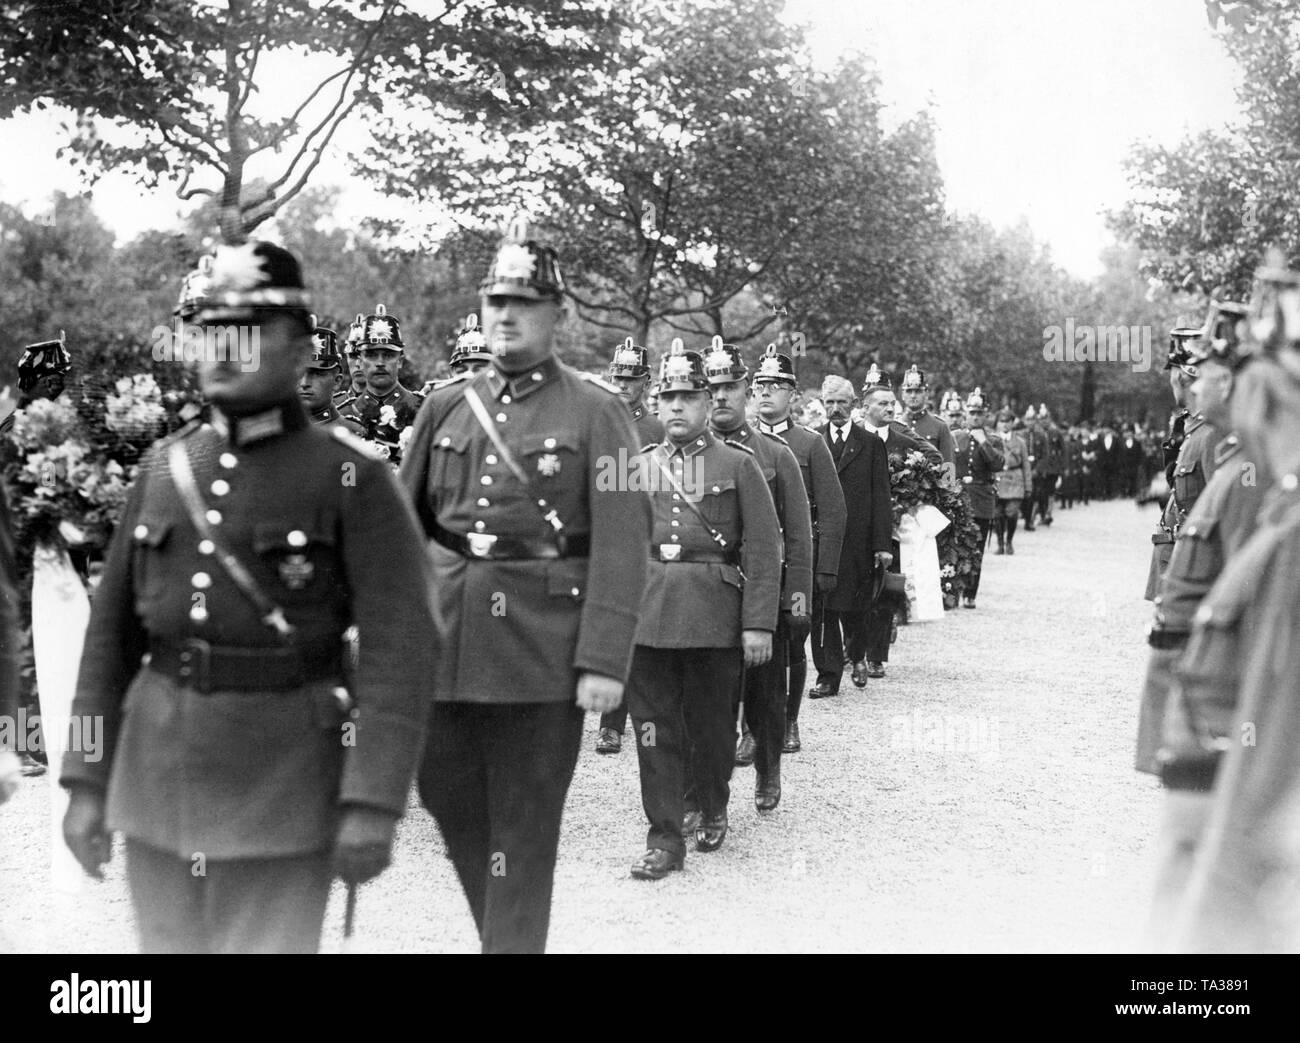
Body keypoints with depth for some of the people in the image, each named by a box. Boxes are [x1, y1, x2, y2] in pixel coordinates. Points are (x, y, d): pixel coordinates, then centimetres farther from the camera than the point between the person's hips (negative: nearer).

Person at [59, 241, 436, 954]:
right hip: (157, 766, 5)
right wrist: (86, 781, 7)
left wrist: (373, 803, -20)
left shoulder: (352, 481, -8)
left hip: (281, 779, -4)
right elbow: (112, 631, 10)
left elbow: (395, 652, -13)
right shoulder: (163, 467, 7)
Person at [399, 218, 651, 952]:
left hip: (542, 646, -5)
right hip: (446, 637, 5)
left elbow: (623, 543, -10)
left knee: (524, 829, 4)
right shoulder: (447, 405, 9)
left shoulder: (596, 411, -4)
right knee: (448, 799, 14)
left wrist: (605, 661, -16)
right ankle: (502, 926, 36)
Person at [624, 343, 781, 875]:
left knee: (711, 722, 10)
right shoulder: (637, 466, 10)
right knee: (654, 728, 0)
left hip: (713, 616, -2)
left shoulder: (739, 464, 1)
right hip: (646, 616, 2)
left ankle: (710, 810, 34)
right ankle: (665, 837, 6)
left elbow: (763, 550, -3)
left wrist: (759, 624, -10)